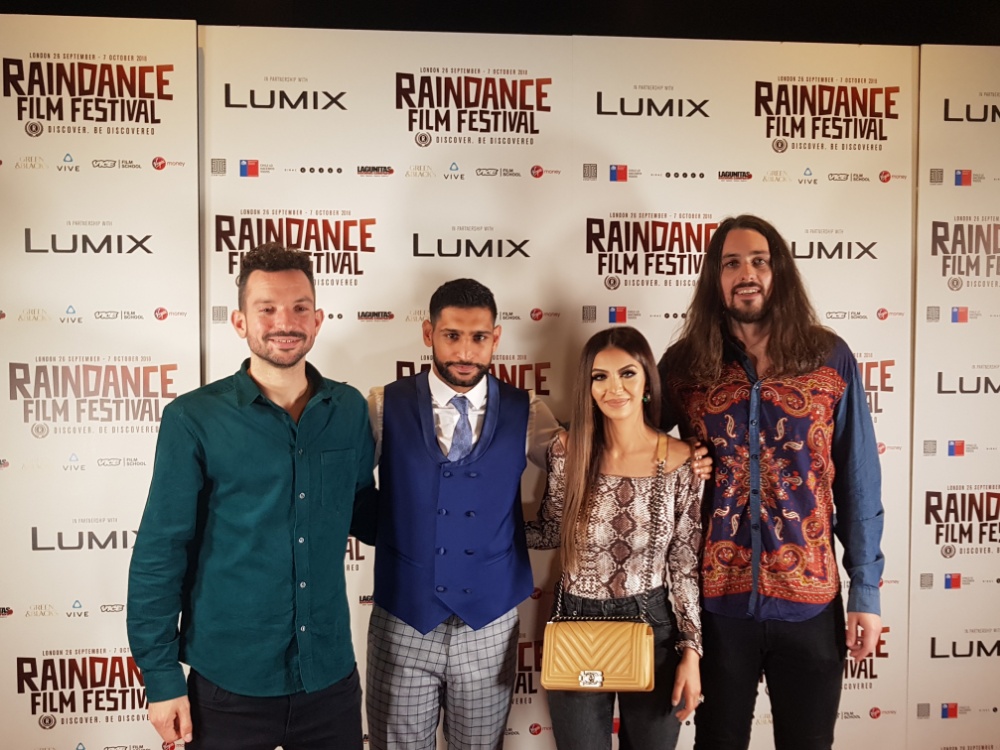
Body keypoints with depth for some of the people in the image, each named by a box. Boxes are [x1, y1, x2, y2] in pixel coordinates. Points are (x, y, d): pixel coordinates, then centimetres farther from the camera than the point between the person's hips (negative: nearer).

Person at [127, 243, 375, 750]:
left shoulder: (350, 410, 0)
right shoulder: (194, 419, -10)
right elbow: (159, 553, -7)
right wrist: (161, 677, -7)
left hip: (330, 675, 3)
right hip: (229, 683, -2)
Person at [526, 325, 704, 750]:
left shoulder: (682, 461, -9)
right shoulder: (567, 452, -8)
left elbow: (685, 564, -3)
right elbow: (550, 532, 5)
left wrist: (691, 651, -4)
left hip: (652, 628, 0)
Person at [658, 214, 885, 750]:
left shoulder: (830, 358, -2)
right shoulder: (683, 364, -2)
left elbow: (858, 482, 0)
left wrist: (866, 588, -1)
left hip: (810, 601, 0)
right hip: (716, 600, 0)